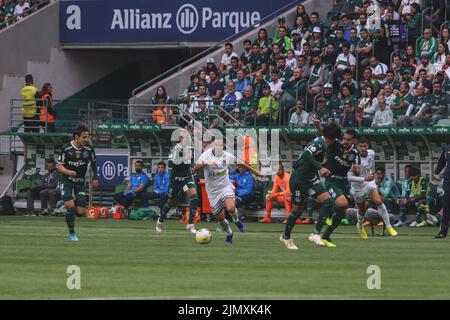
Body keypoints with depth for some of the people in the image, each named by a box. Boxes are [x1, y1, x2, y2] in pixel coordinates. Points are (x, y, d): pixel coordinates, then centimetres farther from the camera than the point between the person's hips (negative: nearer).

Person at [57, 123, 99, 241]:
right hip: (67, 181, -3)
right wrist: (67, 171, -25)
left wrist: (95, 178, 12)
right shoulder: (66, 148, -12)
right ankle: (72, 234, -8)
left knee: (80, 212, -3)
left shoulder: (88, 148, -5)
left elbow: (93, 163, 13)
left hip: (80, 183, 3)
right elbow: (59, 165, -5)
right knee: (70, 206, -21)